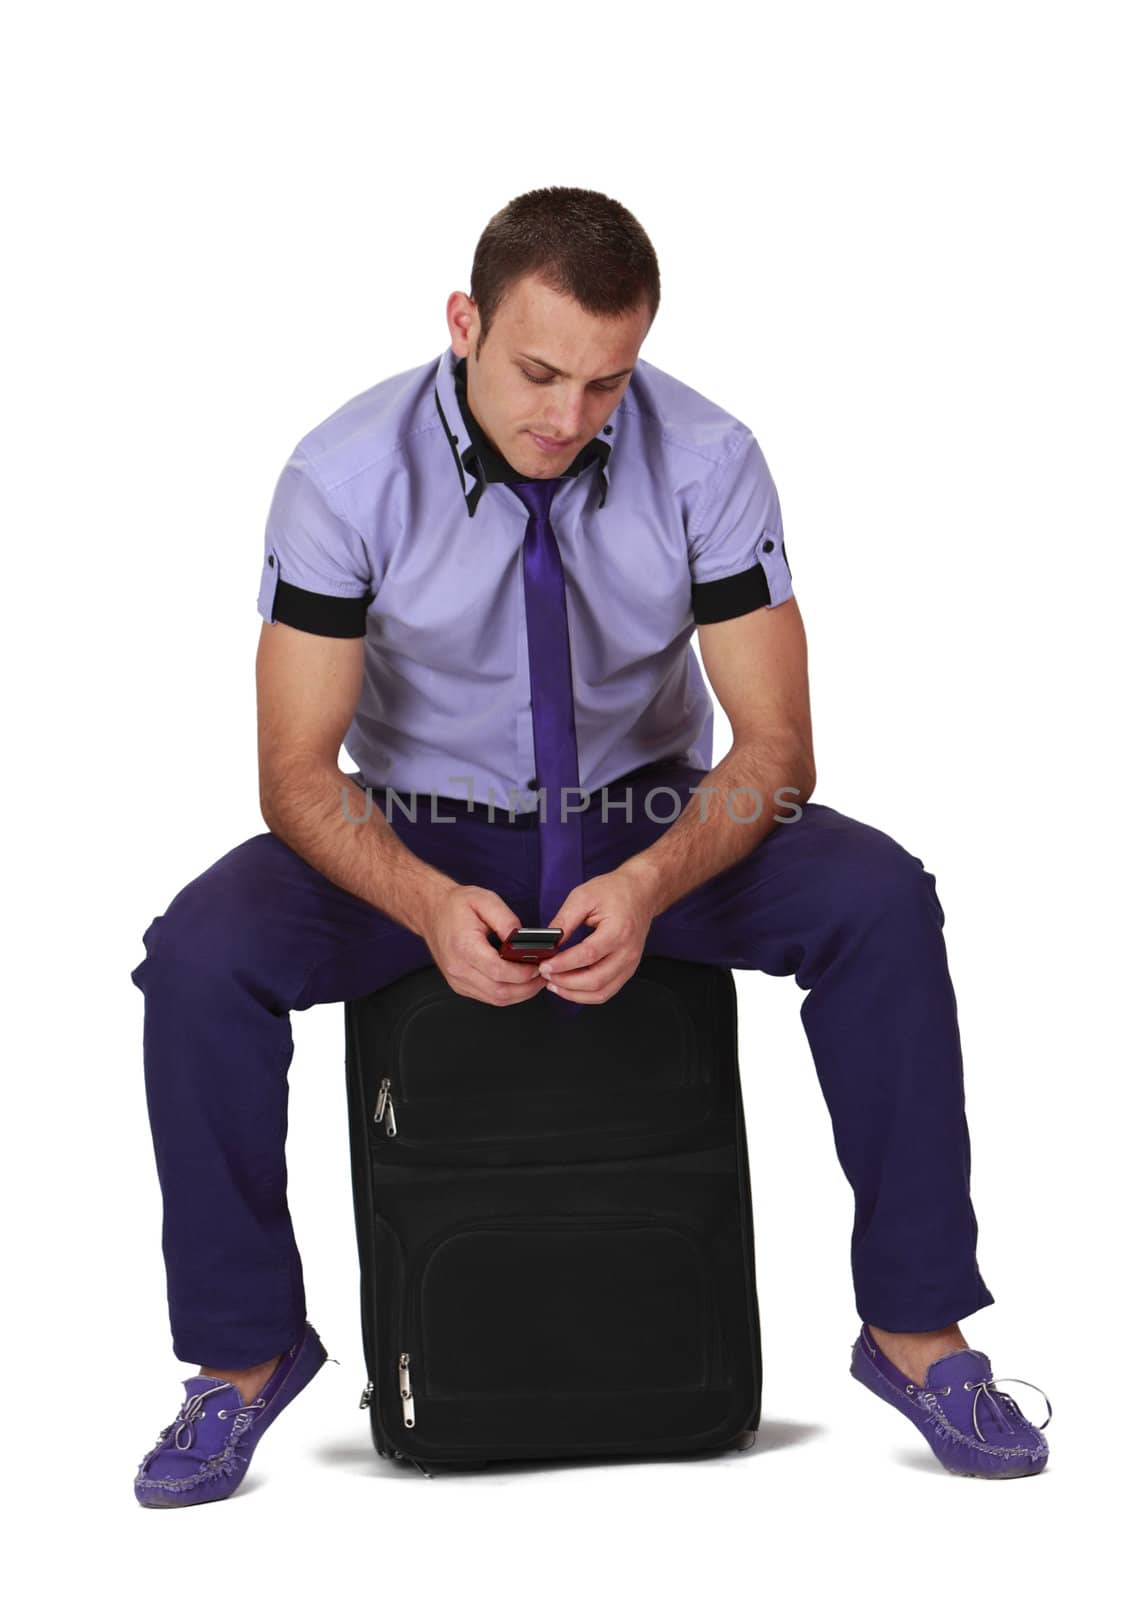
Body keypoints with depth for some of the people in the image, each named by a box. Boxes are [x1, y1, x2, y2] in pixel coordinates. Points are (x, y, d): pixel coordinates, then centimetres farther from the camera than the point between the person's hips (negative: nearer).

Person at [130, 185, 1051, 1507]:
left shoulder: (706, 459, -16)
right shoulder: (347, 475, -18)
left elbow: (774, 745, -14)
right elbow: (297, 770, -16)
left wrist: (653, 882, -35)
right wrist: (427, 903, -37)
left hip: (648, 817, 1)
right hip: (421, 831, 0)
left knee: (882, 903, -26)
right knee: (199, 961, -28)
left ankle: (913, 1329, -12)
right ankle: (246, 1356, -7)